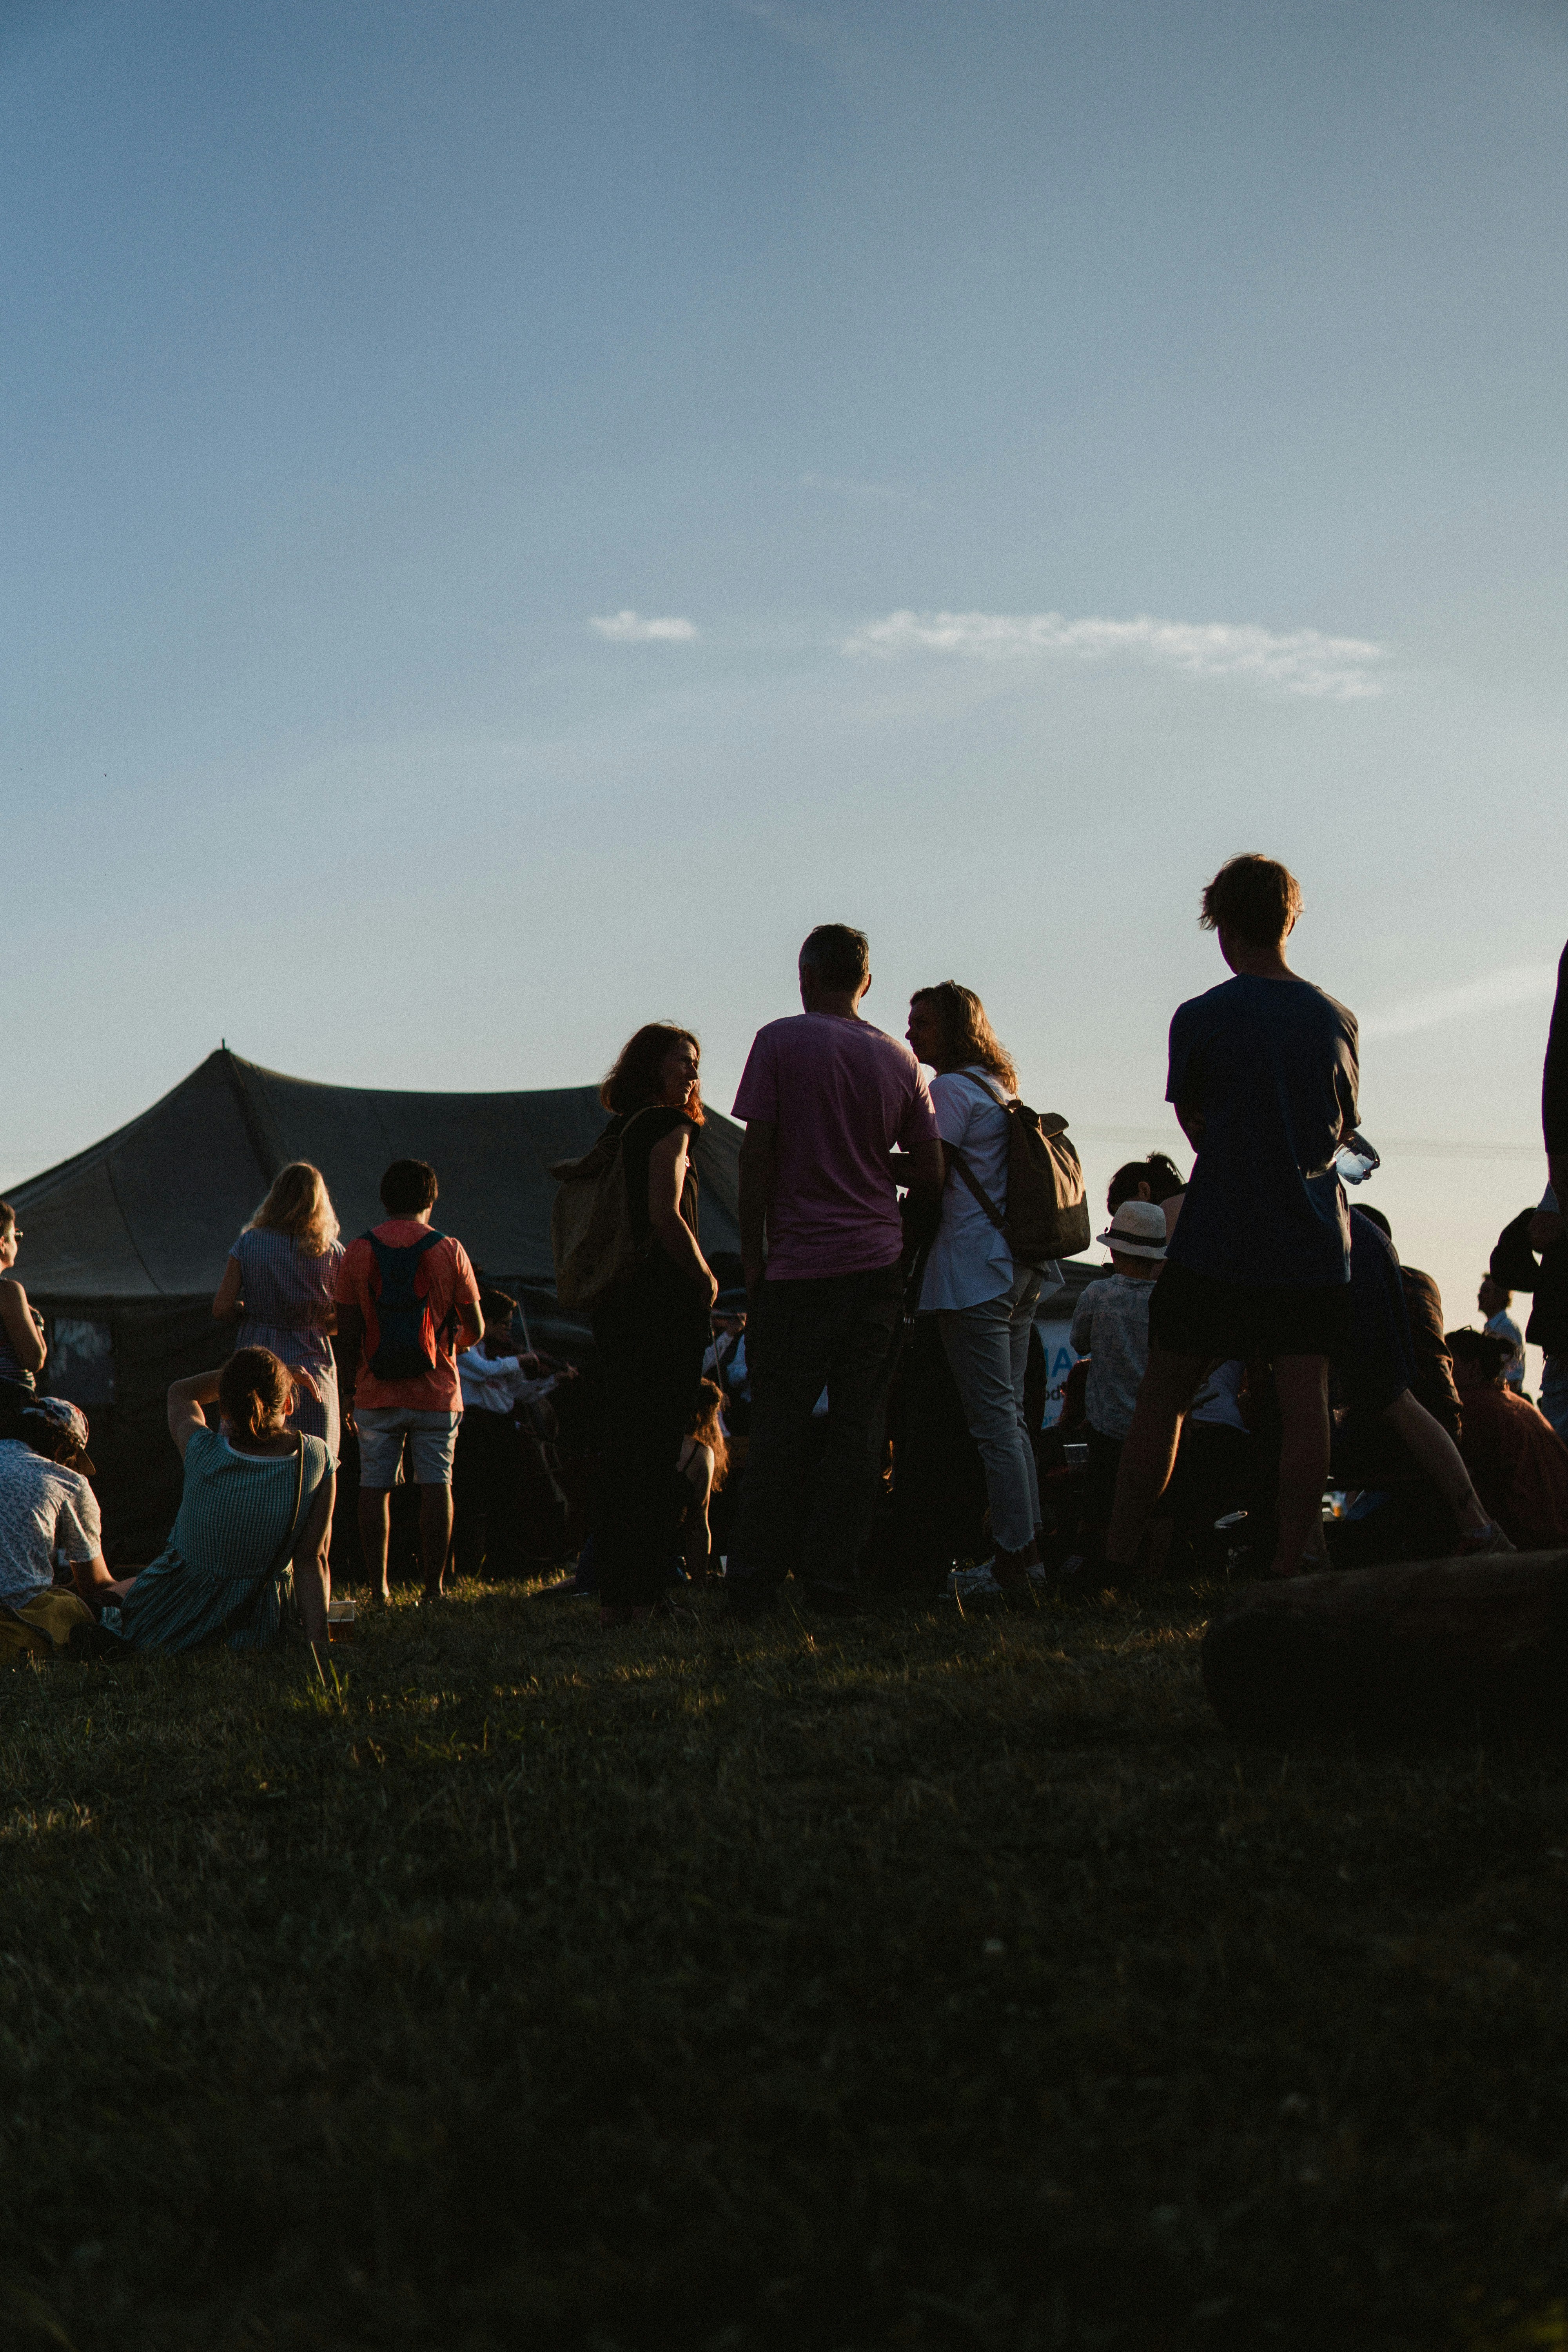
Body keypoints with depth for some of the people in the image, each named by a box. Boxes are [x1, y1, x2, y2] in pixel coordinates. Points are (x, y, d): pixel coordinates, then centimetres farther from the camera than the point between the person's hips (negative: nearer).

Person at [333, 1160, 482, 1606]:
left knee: (374, 1488, 6)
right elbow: (475, 1329, 2)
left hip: (376, 1395, 1)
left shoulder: (358, 1252, 0)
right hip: (436, 1392, -1)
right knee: (436, 1486, 2)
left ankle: (378, 1587, 5)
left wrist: (349, 1392, 10)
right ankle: (434, 1586, 0)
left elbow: (347, 1336, 0)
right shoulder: (449, 1251, -2)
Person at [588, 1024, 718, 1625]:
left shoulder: (616, 1131, 16)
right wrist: (706, 1281, -7)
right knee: (656, 1450, -6)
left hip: (614, 1303, 8)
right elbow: (666, 1216, -18)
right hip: (664, 1299, -8)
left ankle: (612, 1594, 12)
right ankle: (643, 1592, -7)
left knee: (619, 1447, 9)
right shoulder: (669, 1126, -7)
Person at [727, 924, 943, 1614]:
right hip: (878, 1265, 2)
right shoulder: (898, 1059, 7)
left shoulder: (780, 1041, -2)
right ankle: (831, 1576, 2)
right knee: (857, 1425, 4)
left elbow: (757, 1156, -6)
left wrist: (752, 1256, 1)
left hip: (798, 1263, -2)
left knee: (779, 1427, 2)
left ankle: (755, 1580, 3)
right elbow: (932, 1176, 6)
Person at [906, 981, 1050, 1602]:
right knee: (1010, 1415, 13)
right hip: (1019, 1269, 9)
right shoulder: (1002, 1088, 18)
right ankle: (1029, 1547, 15)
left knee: (992, 1418, -9)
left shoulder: (951, 1090, -8)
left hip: (973, 1269, -9)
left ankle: (1012, 1558, -10)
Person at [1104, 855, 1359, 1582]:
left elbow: (1192, 1123, 6)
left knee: (1162, 1398, 5)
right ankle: (1290, 1565, 2)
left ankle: (1118, 1558, 8)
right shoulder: (1336, 1019, 4)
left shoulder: (1200, 1019, -6)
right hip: (1313, 1244, 3)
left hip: (1217, 1242, -3)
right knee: (1303, 1402, 2)